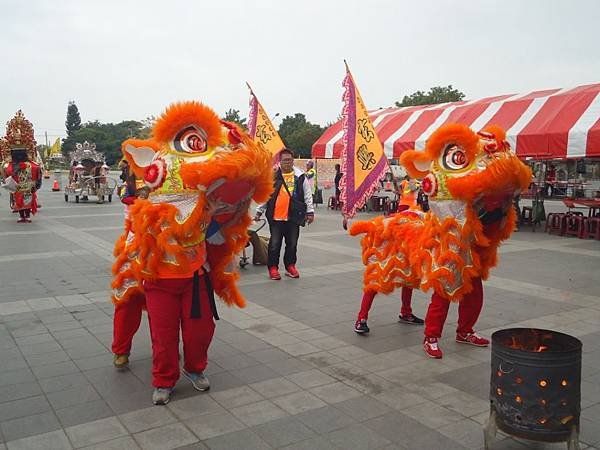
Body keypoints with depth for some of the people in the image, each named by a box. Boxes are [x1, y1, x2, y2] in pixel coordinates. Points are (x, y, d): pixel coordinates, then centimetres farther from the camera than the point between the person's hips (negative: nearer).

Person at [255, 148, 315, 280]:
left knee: (292, 243, 11)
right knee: (274, 243, 5)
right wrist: (259, 211, 8)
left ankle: (290, 266, 26)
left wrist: (310, 211, 4)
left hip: (293, 217, 1)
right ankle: (273, 267, 17)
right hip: (275, 216, -1)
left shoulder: (300, 176, 3)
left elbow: (307, 195, 7)